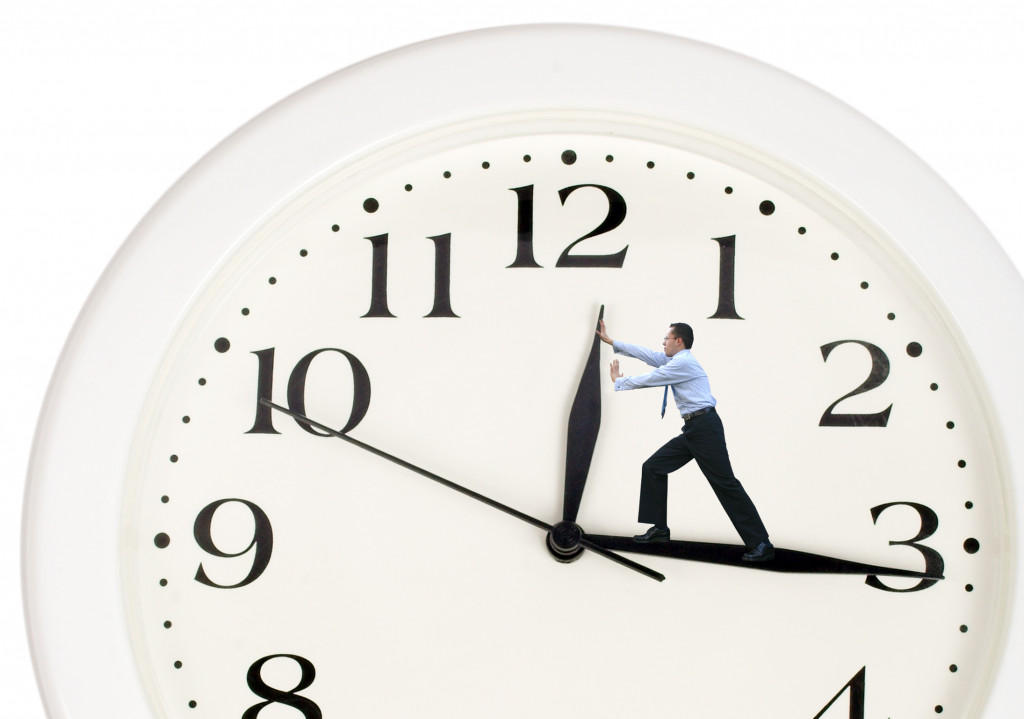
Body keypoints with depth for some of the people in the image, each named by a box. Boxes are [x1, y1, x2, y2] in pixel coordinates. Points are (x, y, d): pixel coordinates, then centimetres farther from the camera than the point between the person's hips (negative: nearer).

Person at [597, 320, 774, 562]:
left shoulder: (684, 362, -11)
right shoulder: (675, 360, 17)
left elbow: (648, 380, -6)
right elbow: (647, 354, 23)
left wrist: (618, 381, 11)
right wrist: (611, 342, 27)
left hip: (705, 427, -10)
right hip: (692, 430, 10)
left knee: (725, 483, -12)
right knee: (653, 467, 11)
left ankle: (760, 544, -10)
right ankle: (659, 529, 16)